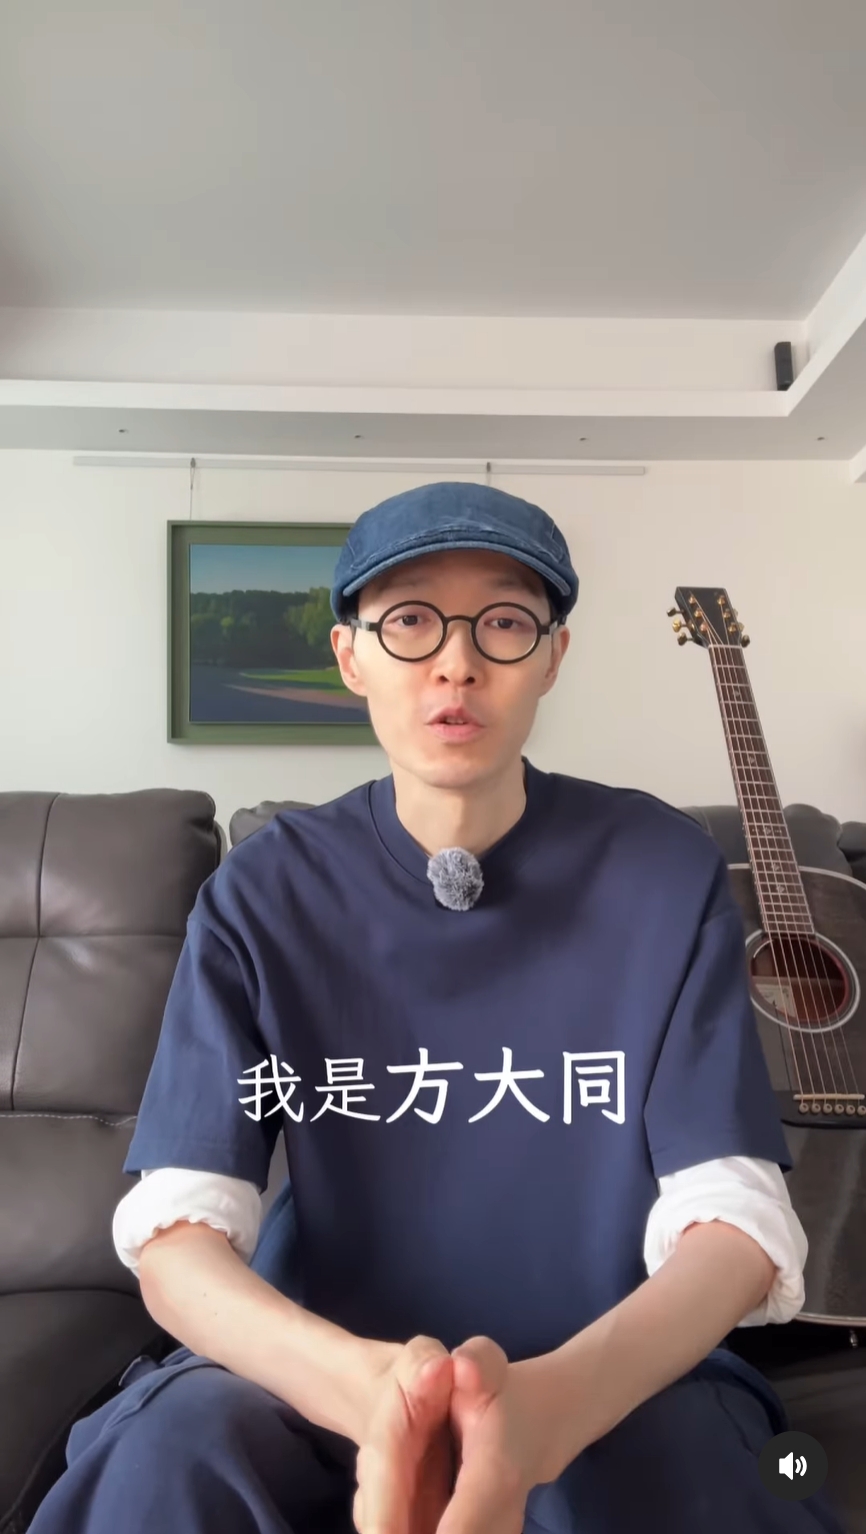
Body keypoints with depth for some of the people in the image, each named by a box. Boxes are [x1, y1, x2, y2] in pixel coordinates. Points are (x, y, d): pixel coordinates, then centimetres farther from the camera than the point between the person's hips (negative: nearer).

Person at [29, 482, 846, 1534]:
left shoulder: (666, 872, -9)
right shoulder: (266, 892, -7)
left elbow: (735, 1219, -13)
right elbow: (174, 1233, -13)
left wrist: (549, 1408, -33)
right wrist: (367, 1386, -34)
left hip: (624, 1377, -1)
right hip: (334, 1376, 2)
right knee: (176, 1443, -28)